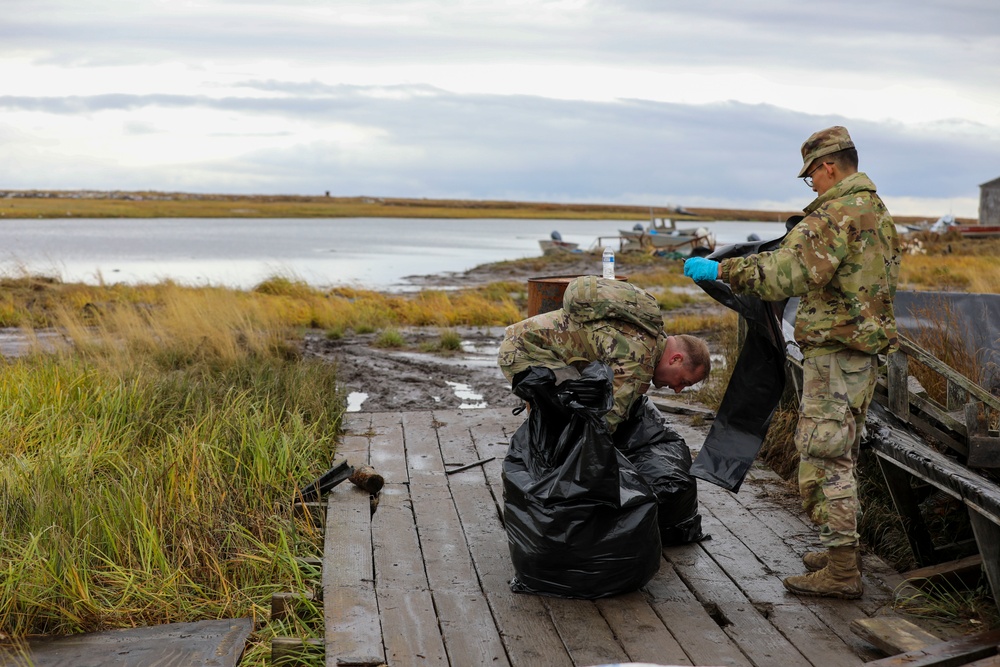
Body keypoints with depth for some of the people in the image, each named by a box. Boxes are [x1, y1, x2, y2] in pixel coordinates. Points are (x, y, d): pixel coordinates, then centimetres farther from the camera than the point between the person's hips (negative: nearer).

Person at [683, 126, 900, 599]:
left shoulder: (837, 214, -16)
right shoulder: (878, 213, 16)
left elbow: (785, 274, -25)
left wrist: (718, 270, -19)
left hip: (834, 352, -10)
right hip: (865, 350, 10)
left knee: (822, 457, -7)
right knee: (840, 454, 18)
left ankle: (841, 572, -4)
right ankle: (841, 551, 27)